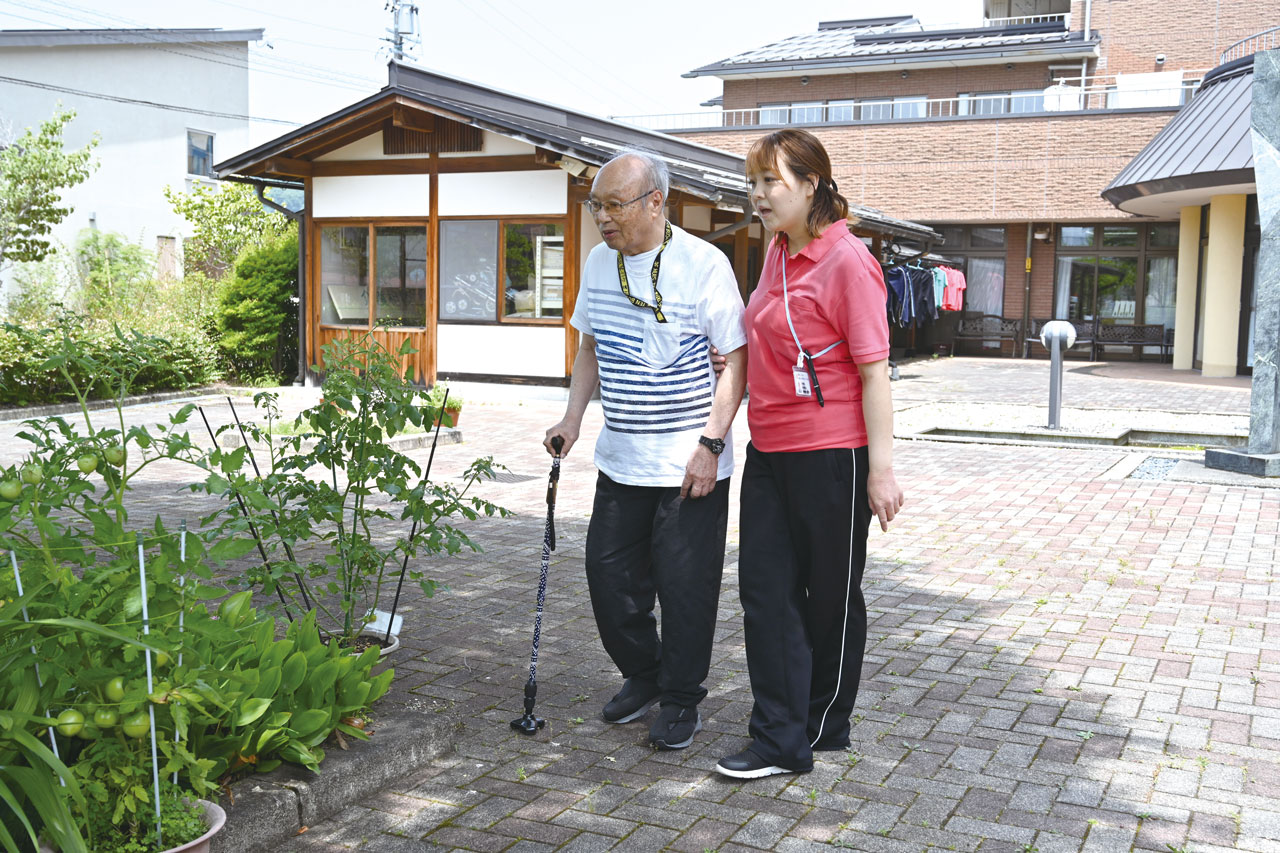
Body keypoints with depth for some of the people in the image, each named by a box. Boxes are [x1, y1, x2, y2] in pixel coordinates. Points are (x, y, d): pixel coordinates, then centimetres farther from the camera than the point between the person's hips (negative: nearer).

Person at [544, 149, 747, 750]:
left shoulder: (704, 263, -12)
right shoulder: (599, 262, 7)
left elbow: (737, 359, -11)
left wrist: (711, 443, -17)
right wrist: (572, 419, 8)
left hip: (689, 463, -6)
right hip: (620, 459, 6)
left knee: (684, 587, 2)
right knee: (609, 576, 11)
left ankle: (681, 701, 20)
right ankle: (641, 676, 33)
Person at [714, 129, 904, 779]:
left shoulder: (847, 261, -13)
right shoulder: (778, 252, 11)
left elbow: (874, 370, -16)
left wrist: (881, 466, -18)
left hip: (830, 455, -8)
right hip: (769, 451, 8)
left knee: (831, 596, 9)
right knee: (766, 587, 3)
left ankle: (825, 727, 26)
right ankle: (780, 741, 10)